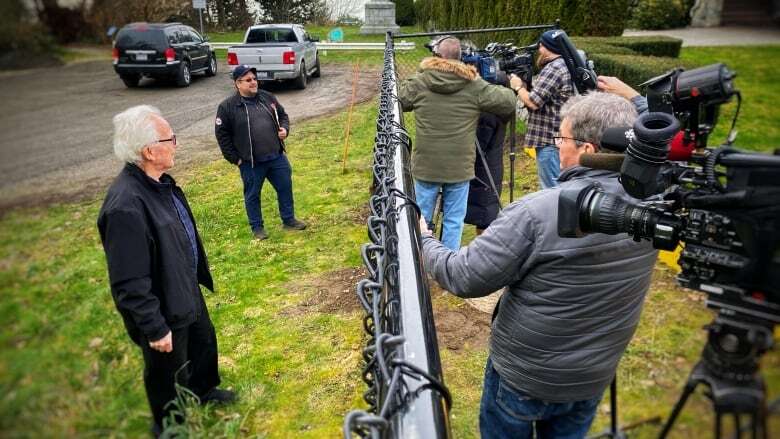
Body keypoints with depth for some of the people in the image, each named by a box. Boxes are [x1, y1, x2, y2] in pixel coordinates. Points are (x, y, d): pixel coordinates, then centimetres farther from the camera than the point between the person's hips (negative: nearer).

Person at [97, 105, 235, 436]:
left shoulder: (160, 182, -6)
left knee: (204, 342, 30)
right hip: (164, 309, -8)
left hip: (187, 289, 8)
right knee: (166, 371, 18)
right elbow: (130, 283, -29)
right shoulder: (126, 207, -35)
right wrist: (155, 327, -21)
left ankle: (203, 390, 59)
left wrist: (198, 276, 18)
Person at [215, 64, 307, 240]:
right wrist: (234, 158, -8)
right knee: (252, 195, 9)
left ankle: (289, 220, 29)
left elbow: (282, 115, 19)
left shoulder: (268, 97, 5)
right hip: (250, 163, -4)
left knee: (285, 188, 12)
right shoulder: (227, 107, -9)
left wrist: (284, 128, -2)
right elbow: (222, 135, -6)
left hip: (277, 157, 4)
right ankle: (257, 227, 26)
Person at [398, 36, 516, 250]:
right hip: (459, 167, -1)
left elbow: (398, 101, 12)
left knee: (421, 217, 15)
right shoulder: (474, 85, -5)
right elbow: (509, 103, 1)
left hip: (426, 165, 1)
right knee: (454, 219, 10)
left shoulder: (419, 82, -3)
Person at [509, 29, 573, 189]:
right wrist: (525, 85, 10)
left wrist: (518, 87, -2)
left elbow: (533, 102, -19)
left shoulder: (553, 68, -15)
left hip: (549, 141, -11)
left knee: (551, 190, -6)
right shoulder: (566, 65, 17)